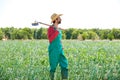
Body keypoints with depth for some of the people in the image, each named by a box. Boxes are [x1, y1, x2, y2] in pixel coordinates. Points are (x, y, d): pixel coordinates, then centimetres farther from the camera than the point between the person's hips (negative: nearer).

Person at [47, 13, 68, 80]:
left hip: (60, 50, 7)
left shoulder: (59, 29, 14)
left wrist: (61, 46, 15)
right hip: (53, 50, -7)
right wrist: (56, 31, -24)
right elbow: (50, 39, -21)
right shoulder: (51, 28, -8)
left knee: (64, 63, 1)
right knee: (53, 66, 0)